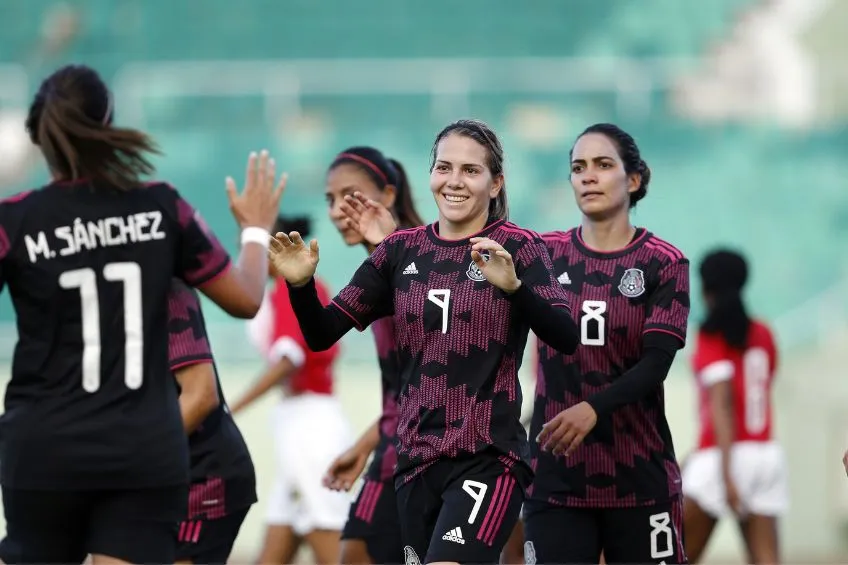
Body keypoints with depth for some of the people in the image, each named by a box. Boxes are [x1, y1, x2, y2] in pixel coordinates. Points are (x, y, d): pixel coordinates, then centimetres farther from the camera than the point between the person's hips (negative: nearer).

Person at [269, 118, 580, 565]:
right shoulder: (402, 251, 9)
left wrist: (513, 286, -34)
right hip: (417, 461, 5)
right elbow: (322, 334, 7)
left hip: (487, 460, -5)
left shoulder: (517, 248, -3)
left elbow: (566, 338, -17)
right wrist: (301, 285, -13)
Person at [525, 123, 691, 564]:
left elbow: (656, 362, -11)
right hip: (556, 476, 1)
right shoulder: (544, 253, 7)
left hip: (640, 477, -1)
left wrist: (594, 408, -28)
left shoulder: (664, 263, 0)